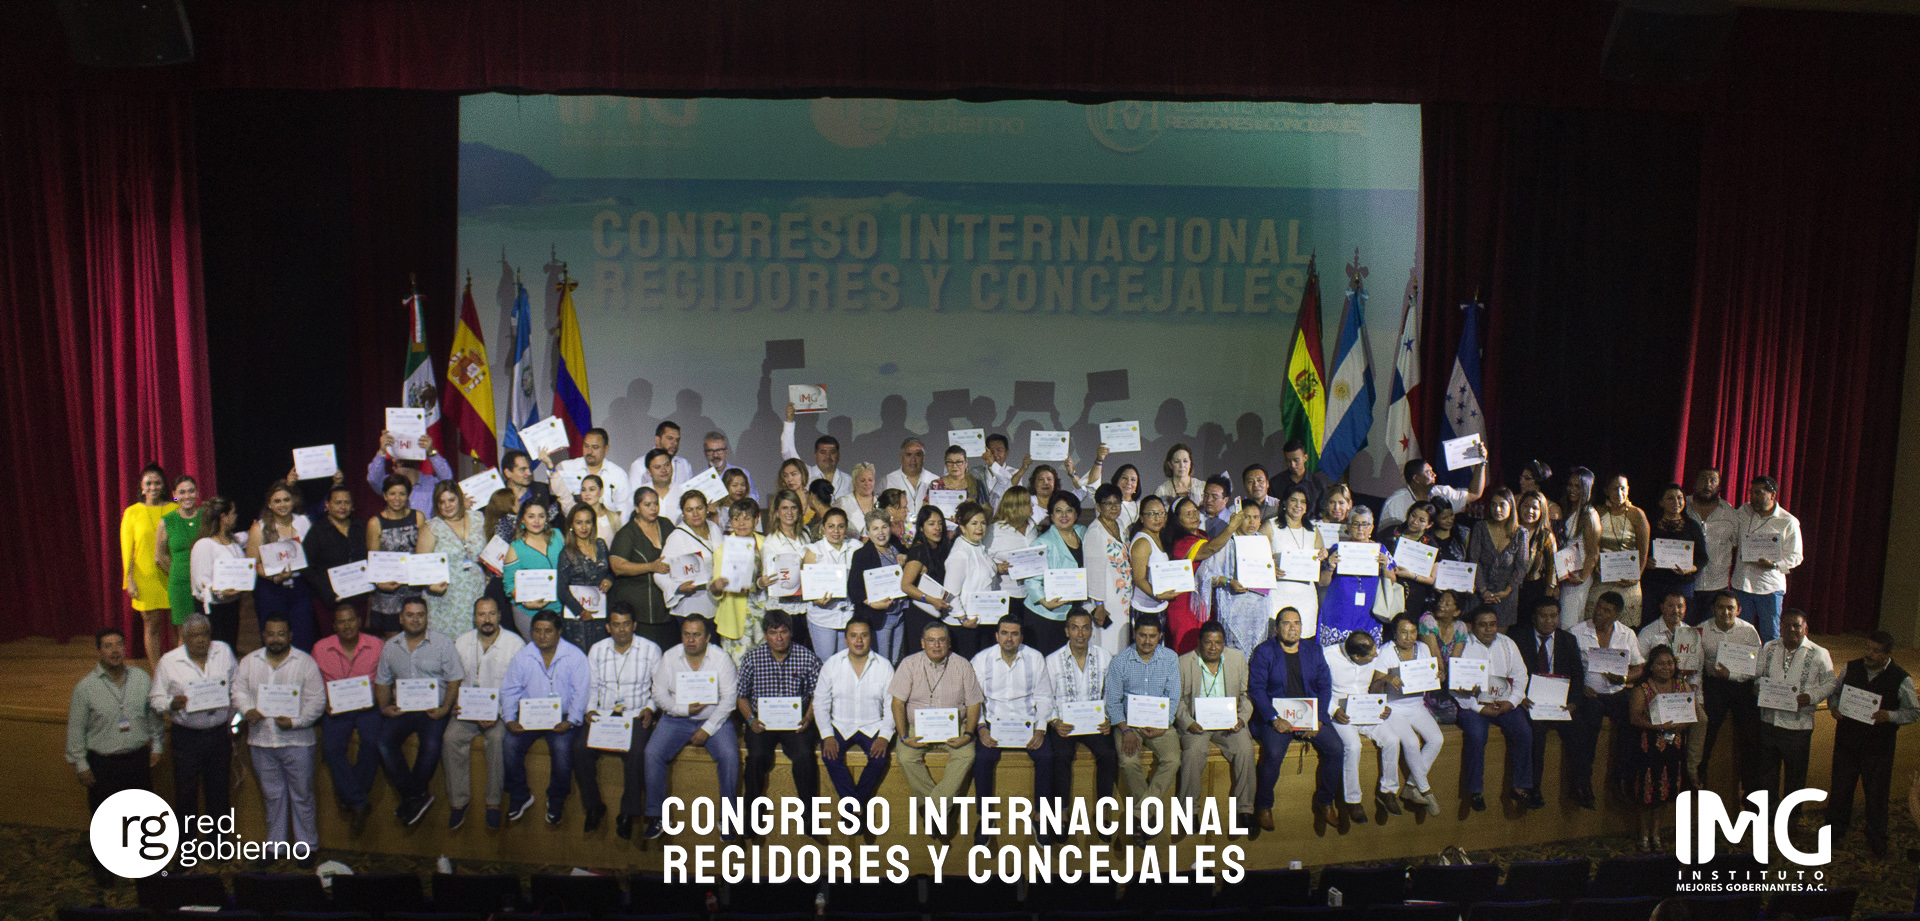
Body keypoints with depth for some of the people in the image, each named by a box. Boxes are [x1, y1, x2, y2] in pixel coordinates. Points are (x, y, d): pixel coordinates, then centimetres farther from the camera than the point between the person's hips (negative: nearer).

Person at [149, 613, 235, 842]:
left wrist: (232, 720, 8)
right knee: (186, 793, 3)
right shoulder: (169, 661, -6)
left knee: (218, 791, 12)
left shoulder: (224, 652, 1)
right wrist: (172, 704, -22)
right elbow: (155, 700, -1)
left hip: (220, 735, 2)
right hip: (186, 736, -2)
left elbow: (236, 686, 13)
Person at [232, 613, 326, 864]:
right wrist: (247, 710, -14)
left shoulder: (306, 662, -5)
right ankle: (276, 843, 28)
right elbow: (239, 691, 7)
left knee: (302, 795, 5)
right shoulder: (249, 662, 7)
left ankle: (307, 845, 17)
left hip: (296, 741, -3)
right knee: (272, 794, 15)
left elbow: (317, 701, -7)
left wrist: (294, 721, -19)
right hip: (261, 741, 3)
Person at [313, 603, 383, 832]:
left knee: (372, 742, -28)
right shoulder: (320, 649, 3)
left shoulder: (376, 646, 0)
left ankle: (349, 795, -6)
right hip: (336, 709, 1)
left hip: (367, 708, -1)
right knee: (331, 748, -24)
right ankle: (358, 803, -12)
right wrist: (324, 702, -8)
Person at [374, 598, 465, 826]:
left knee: (431, 745, -29)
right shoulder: (390, 646, 12)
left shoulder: (443, 643, 1)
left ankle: (413, 796, -6)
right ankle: (417, 797, -12)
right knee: (384, 741, -23)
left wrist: (445, 709, -14)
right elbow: (382, 681, 18)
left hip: (434, 708, -3)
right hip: (402, 708, 3)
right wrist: (384, 706, -1)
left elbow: (455, 680, -1)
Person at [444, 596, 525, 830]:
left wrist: (496, 714, -18)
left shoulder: (515, 644, -6)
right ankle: (459, 800, -11)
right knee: (451, 738, -24)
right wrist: (455, 704, -7)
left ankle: (494, 801, -17)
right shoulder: (461, 642, 8)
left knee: (497, 738, -32)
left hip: (501, 708, -3)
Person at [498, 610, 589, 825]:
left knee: (562, 747, -29)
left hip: (562, 717, -3)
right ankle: (520, 797, 1)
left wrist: (570, 721, -18)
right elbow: (509, 690, 7)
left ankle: (556, 800, -5)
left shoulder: (575, 656, -2)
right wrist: (510, 719, -9)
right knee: (510, 744, -22)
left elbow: (580, 692, -5)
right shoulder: (522, 656, 5)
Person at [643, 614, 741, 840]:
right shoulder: (669, 657, 0)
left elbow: (728, 698, -8)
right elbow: (659, 693, 0)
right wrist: (684, 709, -16)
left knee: (729, 755, -27)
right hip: (676, 719, 2)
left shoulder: (721, 659, -5)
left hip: (714, 719, -2)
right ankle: (656, 816, -10)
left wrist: (707, 729, -16)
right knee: (652, 752, -22)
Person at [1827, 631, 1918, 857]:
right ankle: (1835, 828, 33)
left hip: (1878, 747, -2)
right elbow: (1834, 691, 13)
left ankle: (1876, 838, 29)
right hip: (1846, 741, 2)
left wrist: (1890, 716, -22)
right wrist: (1833, 705, -8)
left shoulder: (1901, 680, -9)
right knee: (1840, 787, 13)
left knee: (1876, 793, 10)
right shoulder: (1851, 668, 0)